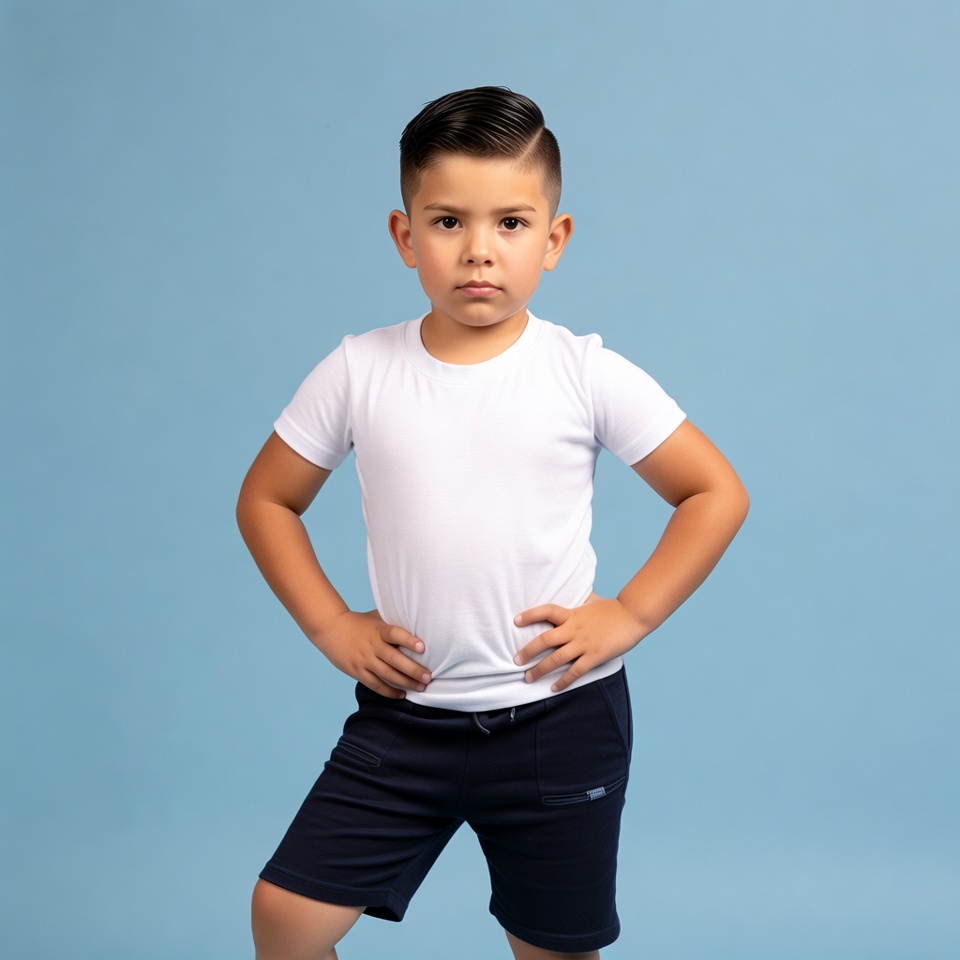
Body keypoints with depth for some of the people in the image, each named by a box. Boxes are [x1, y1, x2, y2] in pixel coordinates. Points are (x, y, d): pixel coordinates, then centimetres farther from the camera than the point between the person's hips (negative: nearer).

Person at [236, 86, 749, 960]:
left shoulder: (586, 375, -9)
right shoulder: (359, 373, -5)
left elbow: (717, 494, -3)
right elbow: (266, 501, 6)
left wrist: (629, 615, -9)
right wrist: (331, 626, -3)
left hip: (558, 715, -1)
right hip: (405, 711, 2)